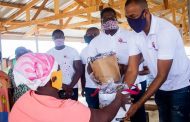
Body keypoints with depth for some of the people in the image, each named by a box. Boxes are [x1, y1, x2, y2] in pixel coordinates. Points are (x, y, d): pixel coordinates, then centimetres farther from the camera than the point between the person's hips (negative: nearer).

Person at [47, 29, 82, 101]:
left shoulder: (72, 51, 2)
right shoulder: (49, 53, 4)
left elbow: (79, 70, -2)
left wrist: (70, 86, -12)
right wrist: (62, 85, -12)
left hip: (72, 89, 0)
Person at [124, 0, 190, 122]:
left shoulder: (166, 30, -28)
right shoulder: (136, 35, -9)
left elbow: (162, 75, -27)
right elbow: (132, 70, -10)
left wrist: (138, 104, -29)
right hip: (161, 88, 6)